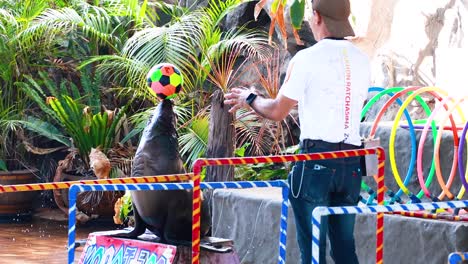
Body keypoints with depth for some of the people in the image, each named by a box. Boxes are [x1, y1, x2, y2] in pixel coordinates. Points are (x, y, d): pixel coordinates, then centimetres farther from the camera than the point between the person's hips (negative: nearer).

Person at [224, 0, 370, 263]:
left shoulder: (307, 59, -6)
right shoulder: (362, 60, 10)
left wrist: (250, 98, 19)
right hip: (351, 162, 5)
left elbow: (277, 112, -1)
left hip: (316, 160, -5)